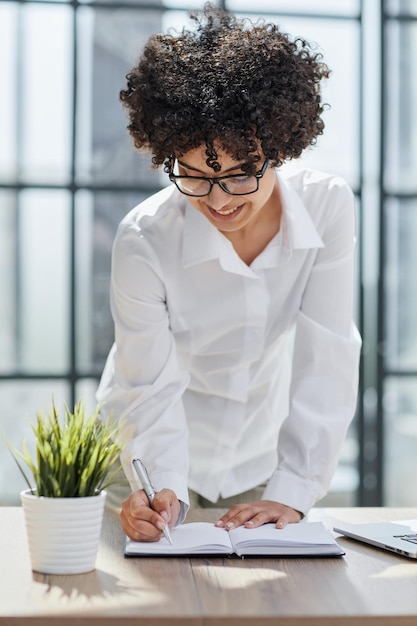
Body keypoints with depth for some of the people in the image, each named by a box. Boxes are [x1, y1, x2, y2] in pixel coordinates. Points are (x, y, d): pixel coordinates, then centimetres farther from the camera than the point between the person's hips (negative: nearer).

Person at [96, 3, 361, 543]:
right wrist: (161, 490, -35)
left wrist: (293, 492, -22)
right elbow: (152, 389, -19)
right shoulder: (144, 241, -24)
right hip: (156, 461, -1)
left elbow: (324, 362, -18)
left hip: (261, 458, 1)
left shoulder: (328, 208, -19)